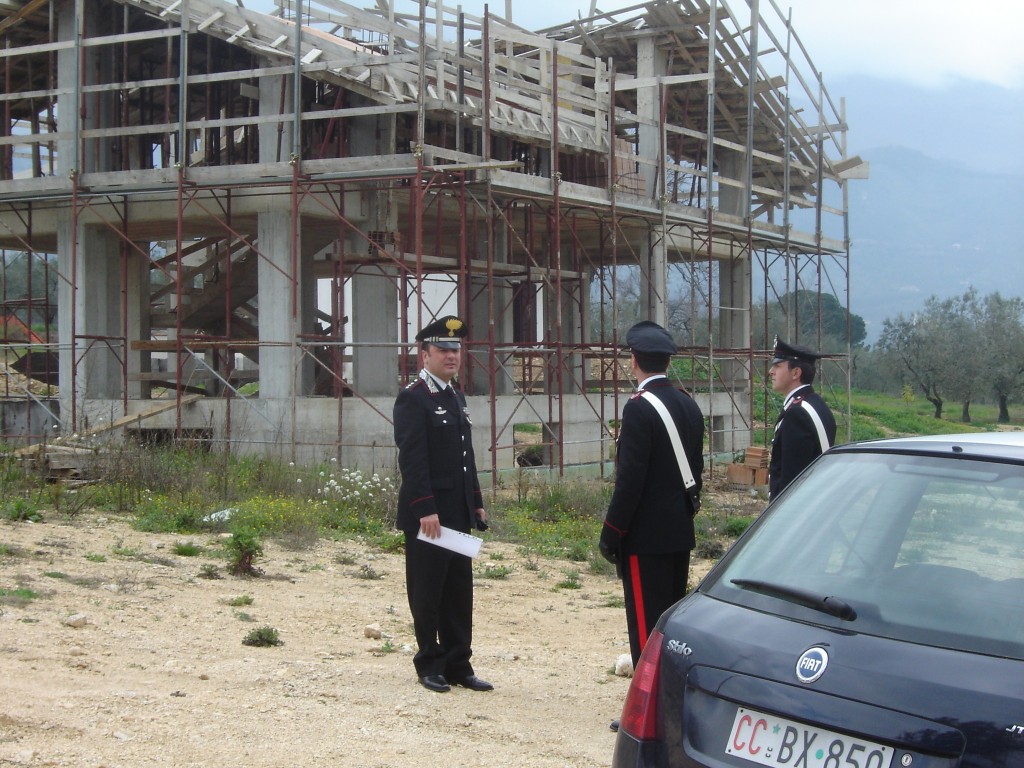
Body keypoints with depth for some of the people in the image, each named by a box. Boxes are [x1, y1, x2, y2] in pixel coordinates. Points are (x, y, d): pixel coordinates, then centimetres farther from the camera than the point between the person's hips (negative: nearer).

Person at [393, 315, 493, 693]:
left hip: (458, 513, 8)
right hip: (427, 514, -8)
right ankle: (430, 665, 11)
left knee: (459, 592, 9)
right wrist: (425, 510, -22)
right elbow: (412, 459, -17)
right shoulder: (412, 398, -11)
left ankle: (458, 665, 15)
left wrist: (476, 502, 17)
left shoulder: (456, 397, 16)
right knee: (427, 592, 2)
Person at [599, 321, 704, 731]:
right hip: (681, 532, 9)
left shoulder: (639, 408, -17)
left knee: (646, 622, -3)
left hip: (646, 537, -8)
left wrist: (611, 532, -13)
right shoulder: (689, 405, 9)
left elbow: (630, 480, -20)